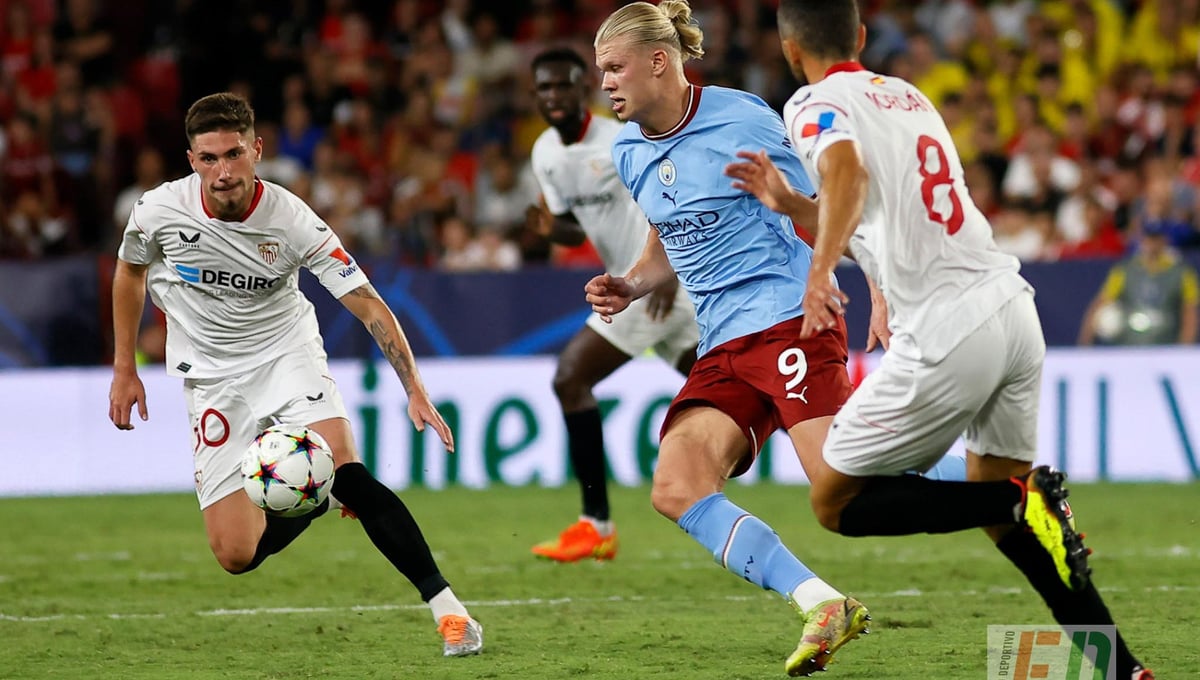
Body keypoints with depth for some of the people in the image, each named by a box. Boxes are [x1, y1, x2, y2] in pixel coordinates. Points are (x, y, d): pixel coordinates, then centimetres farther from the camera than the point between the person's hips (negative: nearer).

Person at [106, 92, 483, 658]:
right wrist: (124, 369, 9)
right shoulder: (159, 211, -15)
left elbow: (367, 304, -18)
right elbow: (129, 273, 9)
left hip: (286, 353, -2)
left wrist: (415, 391, -27)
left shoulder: (291, 220, -20)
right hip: (212, 375, 2)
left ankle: (445, 605, -25)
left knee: (343, 470, -30)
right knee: (236, 555, -9)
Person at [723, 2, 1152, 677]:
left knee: (836, 501, 6)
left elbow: (847, 170, -24)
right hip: (1012, 304, 8)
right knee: (997, 512, 21)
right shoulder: (910, 96, 22)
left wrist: (820, 268, -35)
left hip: (945, 334, -8)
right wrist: (788, 201, 34)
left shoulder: (815, 104, -1)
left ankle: (1023, 497, -11)